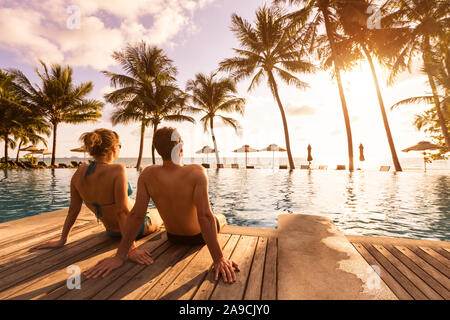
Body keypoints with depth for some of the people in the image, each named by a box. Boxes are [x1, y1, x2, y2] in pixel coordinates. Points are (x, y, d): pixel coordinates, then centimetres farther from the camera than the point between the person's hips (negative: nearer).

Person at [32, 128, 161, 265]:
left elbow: (73, 209, -5)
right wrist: (131, 249, -29)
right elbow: (122, 212, -33)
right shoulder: (117, 170, -32)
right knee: (159, 217, 28)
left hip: (112, 231, 6)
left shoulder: (80, 172, -13)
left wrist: (62, 240, 7)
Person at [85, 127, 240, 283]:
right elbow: (205, 216, -39)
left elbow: (136, 215, -24)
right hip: (199, 236, -3)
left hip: (173, 237, 4)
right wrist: (219, 259, -34)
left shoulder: (147, 174, -23)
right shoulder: (196, 172, -34)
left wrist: (119, 256, -18)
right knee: (220, 219, 32)